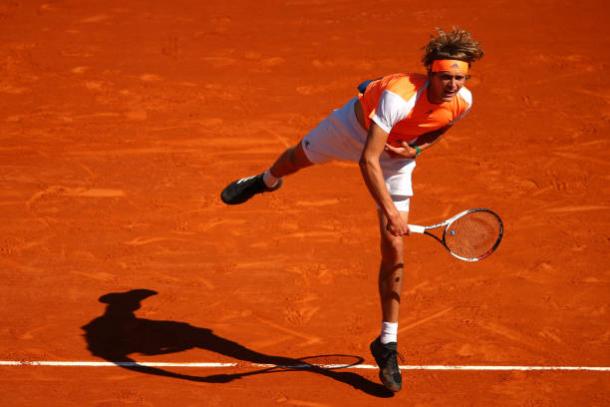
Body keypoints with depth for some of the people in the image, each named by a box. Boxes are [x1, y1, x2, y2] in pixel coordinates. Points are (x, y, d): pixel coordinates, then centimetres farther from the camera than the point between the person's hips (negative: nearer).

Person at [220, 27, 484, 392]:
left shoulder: (463, 102, -28)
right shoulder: (398, 97, -46)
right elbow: (368, 160, -48)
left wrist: (416, 149, -20)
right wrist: (390, 210, -57)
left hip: (397, 155, 3)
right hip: (357, 126, -3)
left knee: (394, 251, -5)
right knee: (299, 158, 31)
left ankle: (388, 344, 7)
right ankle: (266, 181, 71)